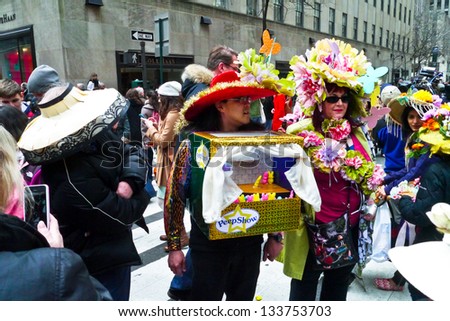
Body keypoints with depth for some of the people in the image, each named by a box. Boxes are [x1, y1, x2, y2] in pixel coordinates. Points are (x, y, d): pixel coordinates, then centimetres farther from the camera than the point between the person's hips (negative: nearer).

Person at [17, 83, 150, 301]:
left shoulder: (96, 139, -9)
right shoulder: (74, 179, -34)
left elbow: (133, 153, -3)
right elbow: (122, 215, -27)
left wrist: (131, 181, -22)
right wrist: (141, 195, -9)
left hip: (109, 247, 9)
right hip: (100, 261, -9)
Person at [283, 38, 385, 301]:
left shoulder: (356, 134, 7)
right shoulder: (300, 133, -13)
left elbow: (369, 175, 18)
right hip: (313, 228, -5)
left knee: (338, 291, 21)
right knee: (304, 291, 10)